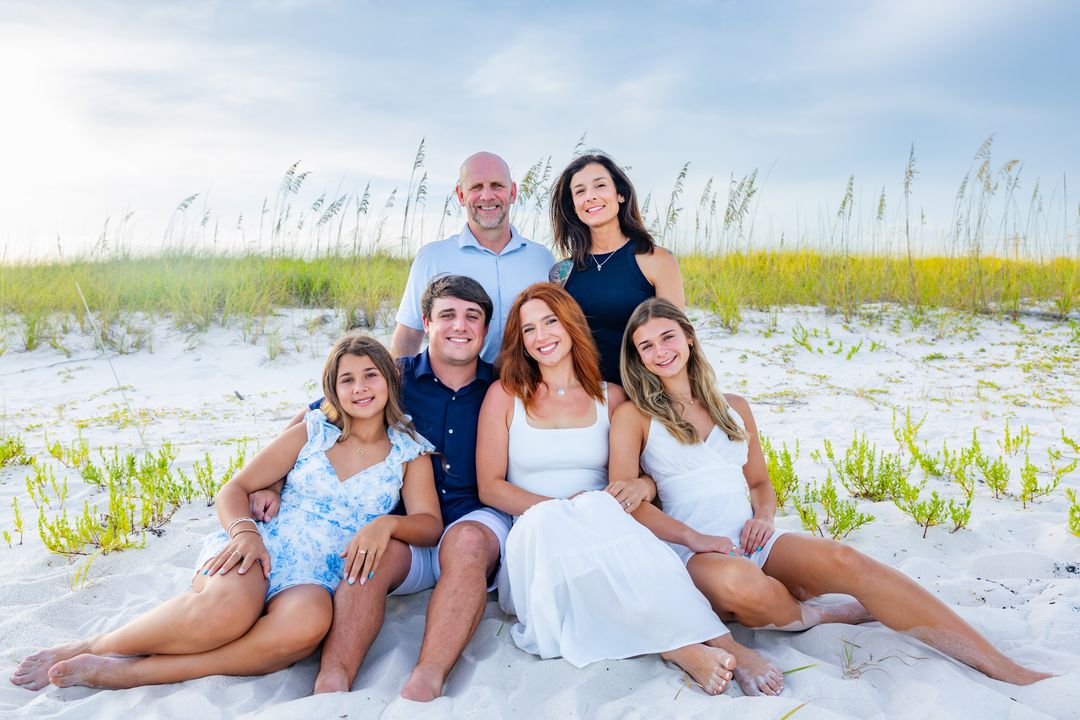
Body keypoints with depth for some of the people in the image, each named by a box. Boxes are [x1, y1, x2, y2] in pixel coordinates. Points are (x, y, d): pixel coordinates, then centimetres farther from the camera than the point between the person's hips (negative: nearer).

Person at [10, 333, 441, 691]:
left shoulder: (410, 452, 9)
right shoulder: (312, 431, 9)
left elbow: (430, 524, -1)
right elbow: (233, 489, 9)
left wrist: (386, 523, -23)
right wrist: (244, 531, -13)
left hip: (317, 581, 0)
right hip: (258, 549, 0)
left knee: (308, 621, -38)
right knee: (228, 608, -37)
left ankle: (122, 673, -29)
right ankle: (94, 647, -13)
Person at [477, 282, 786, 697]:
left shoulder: (611, 398, 11)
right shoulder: (505, 395, 7)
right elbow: (490, 487, 2)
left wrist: (644, 485, -14)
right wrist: (561, 507, -14)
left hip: (602, 530, 1)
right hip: (533, 541, 0)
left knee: (599, 508, -34)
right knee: (551, 521, -36)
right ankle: (682, 646, -37)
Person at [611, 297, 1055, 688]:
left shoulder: (734, 408, 16)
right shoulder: (634, 416, 1)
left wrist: (763, 517, -1)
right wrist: (696, 537, -17)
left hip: (753, 543, 4)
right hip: (694, 556, -4)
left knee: (843, 561, -25)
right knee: (739, 584, -39)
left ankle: (1006, 670, -23)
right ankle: (823, 617, -6)